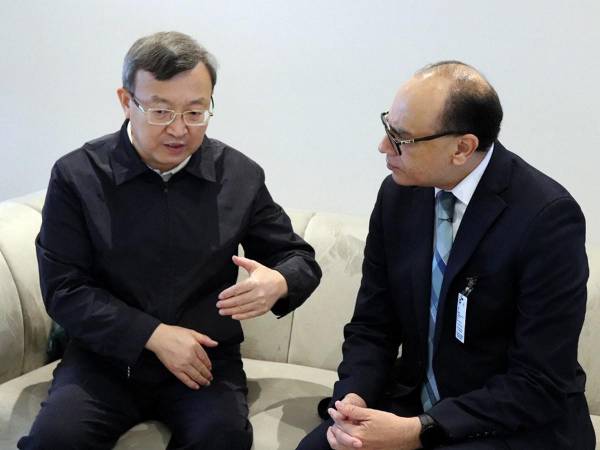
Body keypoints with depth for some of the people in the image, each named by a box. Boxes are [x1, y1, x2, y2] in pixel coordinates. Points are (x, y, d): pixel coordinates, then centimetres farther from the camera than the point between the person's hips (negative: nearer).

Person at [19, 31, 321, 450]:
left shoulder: (242, 176, -1)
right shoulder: (77, 175, -5)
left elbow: (300, 257, 8)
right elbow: (63, 289, -6)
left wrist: (278, 284, -18)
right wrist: (153, 335, -17)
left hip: (207, 358, 1)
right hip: (107, 355, -1)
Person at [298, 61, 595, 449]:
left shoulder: (547, 217, -19)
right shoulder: (398, 194, -3)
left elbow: (540, 385, -19)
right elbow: (372, 326, 4)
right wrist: (353, 400, -16)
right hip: (413, 403, 5)